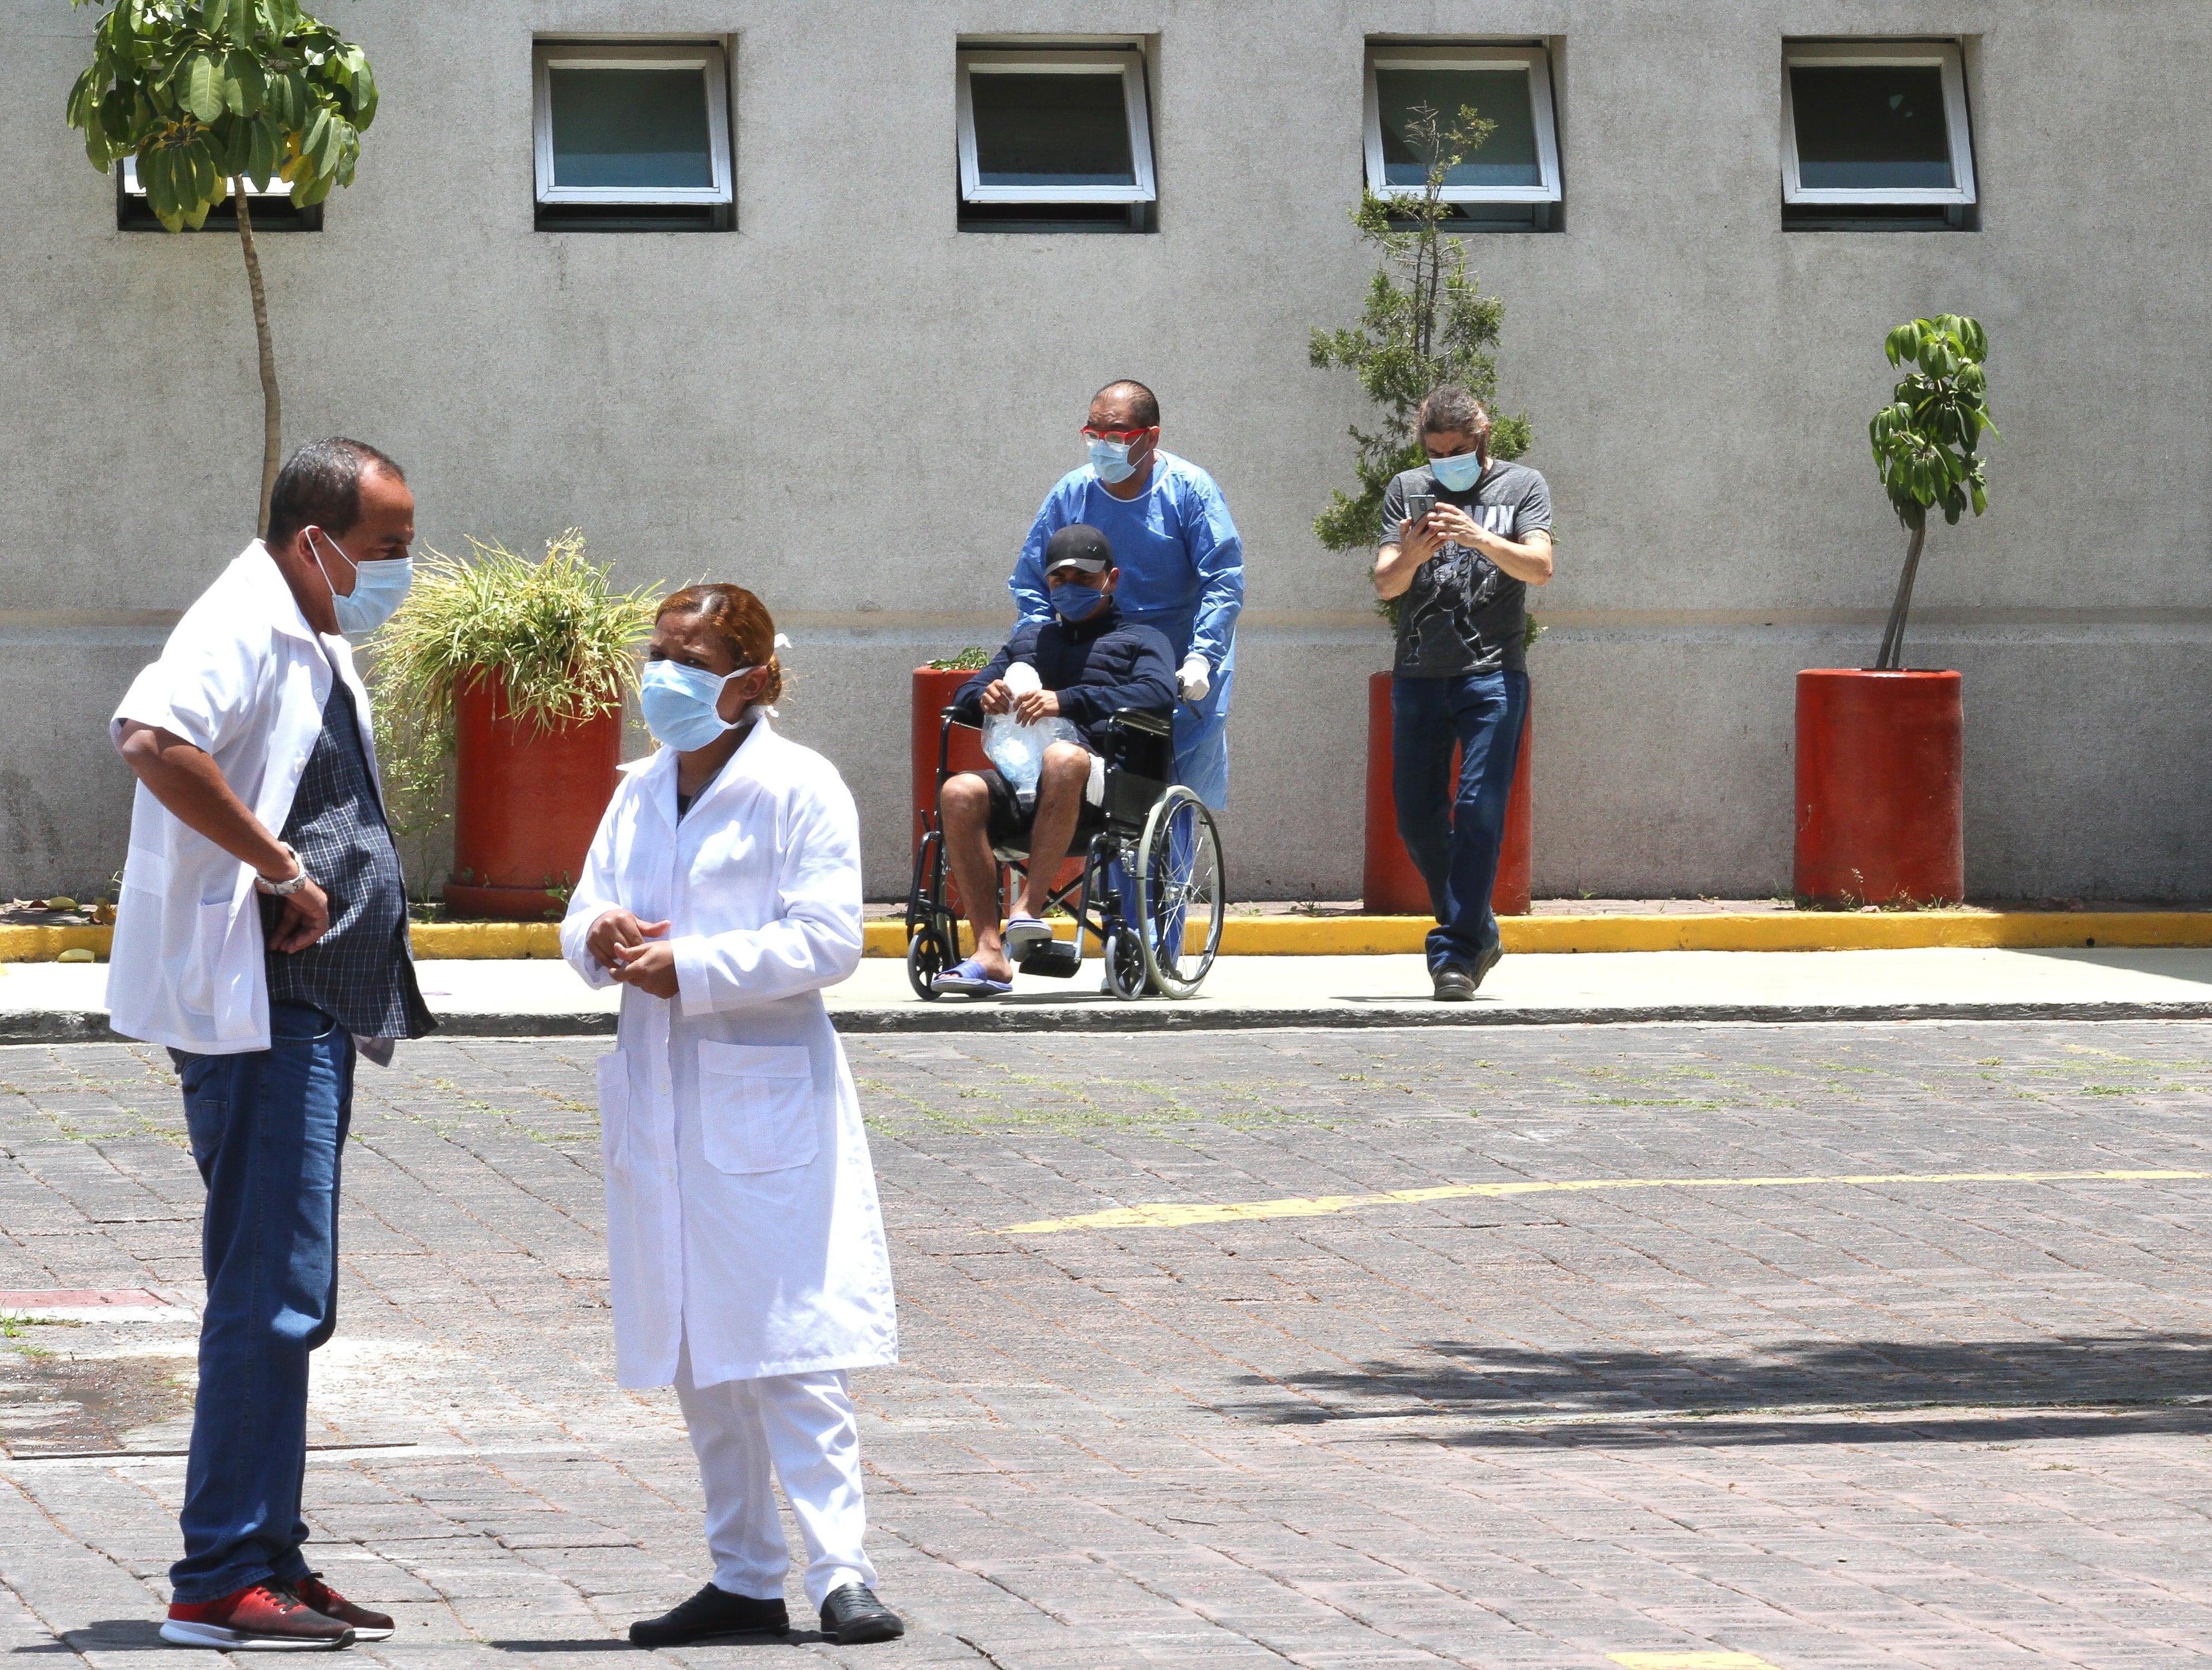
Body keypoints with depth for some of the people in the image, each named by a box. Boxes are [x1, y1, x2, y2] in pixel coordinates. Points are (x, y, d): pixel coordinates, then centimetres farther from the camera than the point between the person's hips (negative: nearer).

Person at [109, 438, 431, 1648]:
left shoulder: (319, 647, 18)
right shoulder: (241, 630, -13)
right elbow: (152, 738, -34)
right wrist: (281, 866, -26)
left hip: (314, 1012, 10)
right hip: (254, 1008, -10)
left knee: (288, 1302, 13)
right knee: (271, 1297, -12)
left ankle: (268, 1562, 18)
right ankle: (220, 1582, -11)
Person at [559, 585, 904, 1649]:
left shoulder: (799, 787, -6)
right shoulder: (641, 792, 14)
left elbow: (827, 941, -14)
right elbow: (585, 916, 16)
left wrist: (690, 967, -19)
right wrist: (601, 936, -8)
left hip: (765, 1097, -7)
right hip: (659, 1096, 7)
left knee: (786, 1347, -12)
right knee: (696, 1359, 10)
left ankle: (842, 1571, -11)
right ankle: (743, 1579, 17)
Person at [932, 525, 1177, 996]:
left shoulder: (1140, 641, 22)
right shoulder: (1030, 639, 37)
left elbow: (1157, 694, -1)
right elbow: (965, 696, 29)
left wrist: (1069, 701, -13)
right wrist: (984, 697, 1)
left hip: (1102, 782, -4)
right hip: (1020, 775, 4)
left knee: (1063, 759, -41)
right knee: (960, 794, -30)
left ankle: (1031, 906, -40)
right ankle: (990, 953, -35)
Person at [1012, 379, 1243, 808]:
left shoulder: (1189, 490, -7)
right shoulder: (1072, 493, 0)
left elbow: (1224, 581, -11)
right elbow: (1031, 582, 5)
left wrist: (1201, 659, -22)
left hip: (1180, 677, -2)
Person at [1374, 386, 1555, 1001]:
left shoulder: (1522, 486, 7)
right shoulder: (1408, 490, 13)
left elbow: (1540, 566, -7)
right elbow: (1384, 583, 5)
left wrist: (1480, 539, -23)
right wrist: (1409, 558, -17)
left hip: (1492, 673, -3)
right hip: (1418, 672, 3)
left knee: (1479, 813, -12)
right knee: (1418, 818, 4)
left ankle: (1456, 952, -11)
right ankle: (1477, 933, 21)